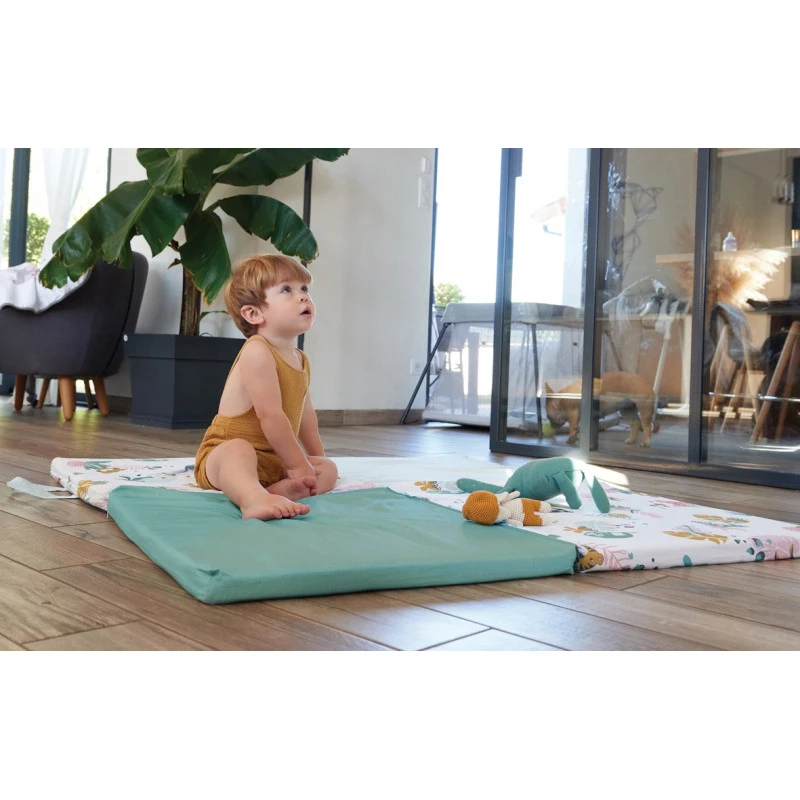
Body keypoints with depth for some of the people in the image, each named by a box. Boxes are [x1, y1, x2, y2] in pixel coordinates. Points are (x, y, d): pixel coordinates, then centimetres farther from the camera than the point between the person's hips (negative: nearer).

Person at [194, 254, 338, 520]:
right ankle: (254, 499, -70)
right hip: (225, 452, -9)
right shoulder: (257, 352, -20)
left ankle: (281, 490, -33)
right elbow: (270, 415, -25)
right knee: (239, 450, -39)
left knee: (328, 469, -1)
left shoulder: (301, 360, 10)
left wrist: (316, 459, 21)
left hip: (275, 461, 9)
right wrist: (298, 464, -20)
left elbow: (305, 413, 21)